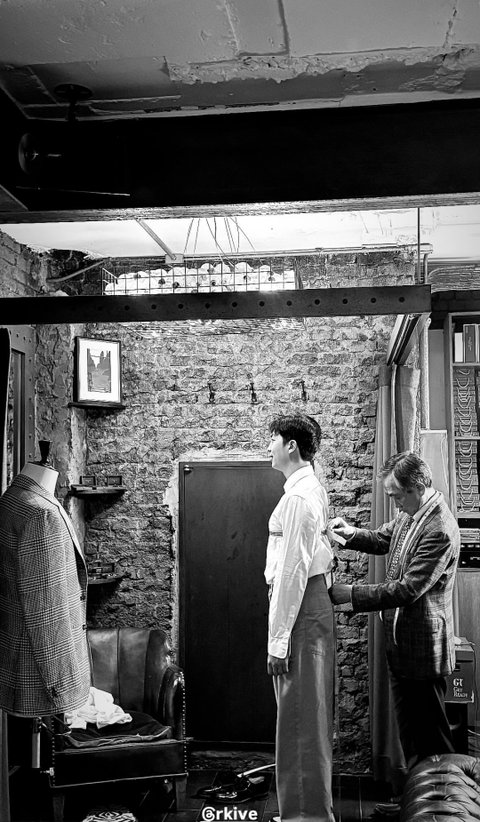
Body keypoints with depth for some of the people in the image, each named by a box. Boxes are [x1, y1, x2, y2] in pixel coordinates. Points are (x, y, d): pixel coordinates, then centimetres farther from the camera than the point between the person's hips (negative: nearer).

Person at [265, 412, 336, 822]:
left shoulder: (297, 496, -18)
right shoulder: (315, 489, 13)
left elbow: (292, 569, -21)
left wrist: (279, 638, -20)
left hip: (300, 605, -10)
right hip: (317, 601, 10)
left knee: (299, 715, -1)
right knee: (311, 713, 19)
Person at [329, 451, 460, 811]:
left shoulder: (440, 530, -26)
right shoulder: (411, 514, 2)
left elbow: (408, 589, -27)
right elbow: (382, 539, 19)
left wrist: (352, 594, -24)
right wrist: (351, 533, -2)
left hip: (423, 646, -9)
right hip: (401, 642, 9)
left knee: (430, 732, 5)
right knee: (409, 725, 21)